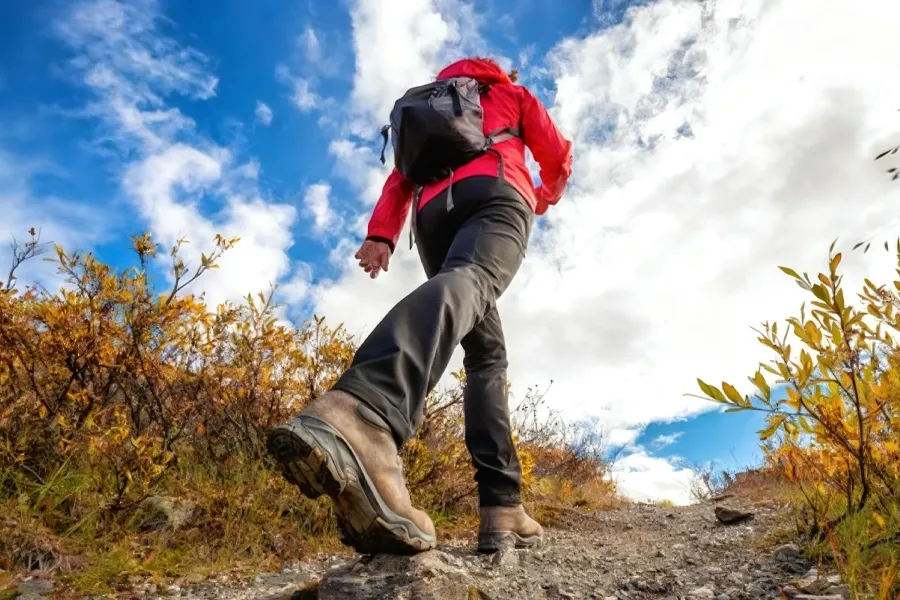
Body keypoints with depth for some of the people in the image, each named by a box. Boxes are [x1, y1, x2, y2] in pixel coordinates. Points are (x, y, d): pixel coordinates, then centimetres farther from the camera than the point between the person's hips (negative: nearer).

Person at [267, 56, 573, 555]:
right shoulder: (512, 92, 32)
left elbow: (401, 176, 21)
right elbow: (558, 156, 22)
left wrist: (380, 234, 5)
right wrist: (546, 196, 44)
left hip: (434, 213, 5)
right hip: (495, 195, -4)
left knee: (486, 353, 6)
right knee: (465, 282, -35)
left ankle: (501, 506, -8)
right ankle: (361, 417, -67)